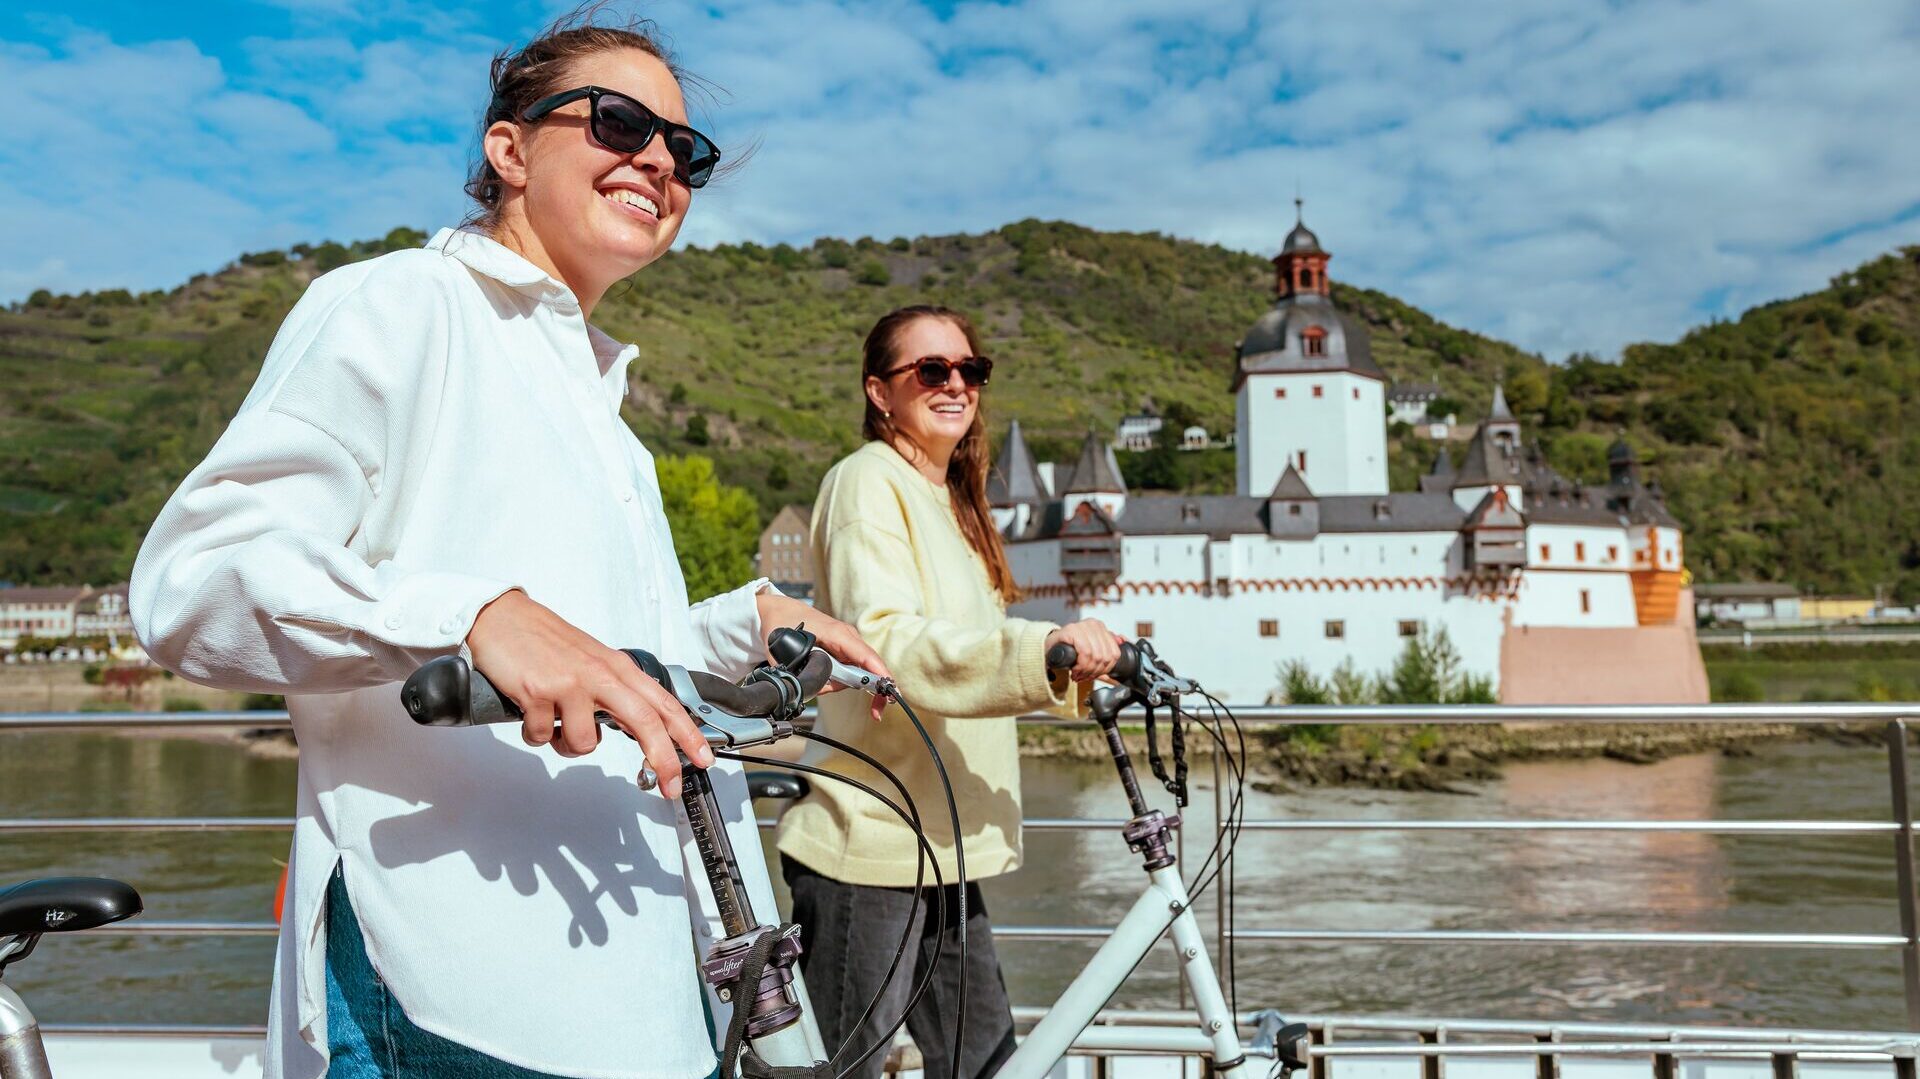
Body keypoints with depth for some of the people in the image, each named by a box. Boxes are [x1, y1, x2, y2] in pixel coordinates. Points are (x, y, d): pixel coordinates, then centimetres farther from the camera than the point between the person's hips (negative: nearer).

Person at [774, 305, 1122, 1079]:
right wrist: (1041, 646, -35)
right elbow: (885, 644, -25)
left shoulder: (953, 504, 19)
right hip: (869, 843, -9)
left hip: (944, 846, 9)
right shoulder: (869, 482, -9)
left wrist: (1071, 672, 13)